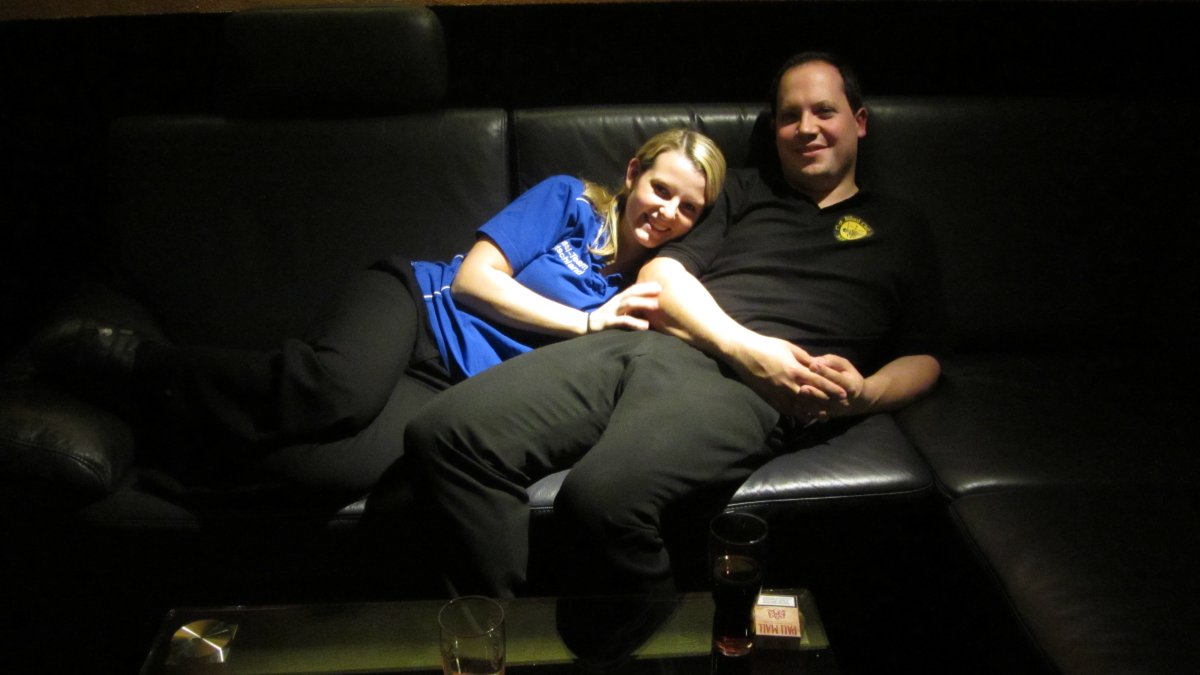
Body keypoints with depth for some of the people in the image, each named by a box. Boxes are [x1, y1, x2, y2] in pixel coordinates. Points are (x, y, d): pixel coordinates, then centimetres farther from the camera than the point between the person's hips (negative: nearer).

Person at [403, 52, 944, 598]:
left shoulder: (898, 228, 24)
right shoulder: (744, 190, 29)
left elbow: (921, 358, 20)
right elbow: (661, 275, 15)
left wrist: (861, 395, -6)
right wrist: (743, 344, -5)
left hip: (743, 387, -4)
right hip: (645, 344, 4)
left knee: (603, 492, -38)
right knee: (443, 433, -20)